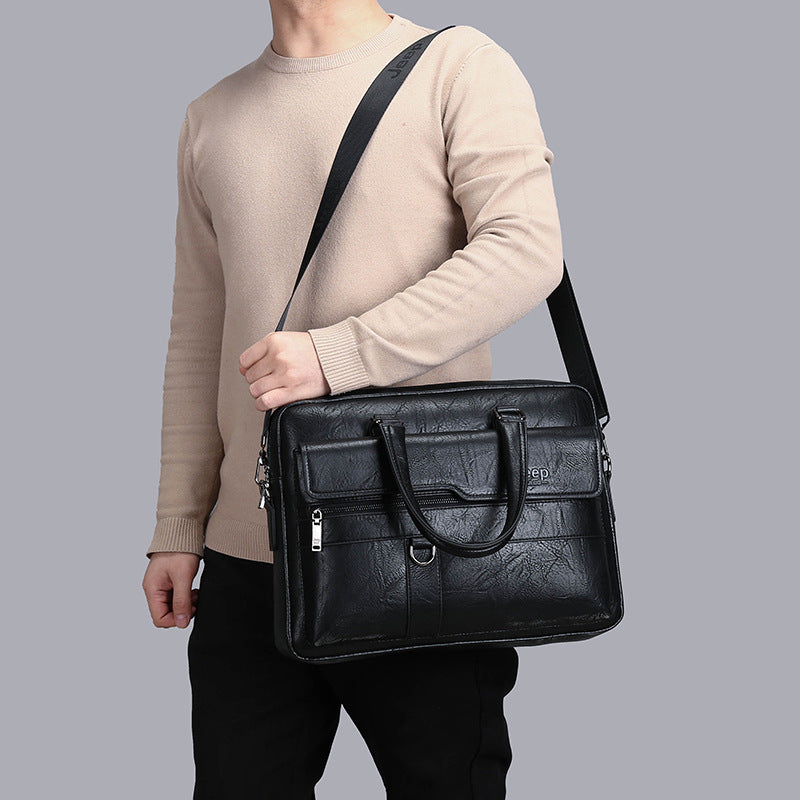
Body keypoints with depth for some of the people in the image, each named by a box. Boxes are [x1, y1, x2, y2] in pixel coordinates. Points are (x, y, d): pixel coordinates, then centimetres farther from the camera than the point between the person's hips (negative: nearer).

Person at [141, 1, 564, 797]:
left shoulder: (459, 65, 1)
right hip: (247, 557, 4)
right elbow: (197, 340, 17)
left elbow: (528, 251, -15)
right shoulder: (210, 119, 16)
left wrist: (338, 355, -21)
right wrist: (176, 528, 13)